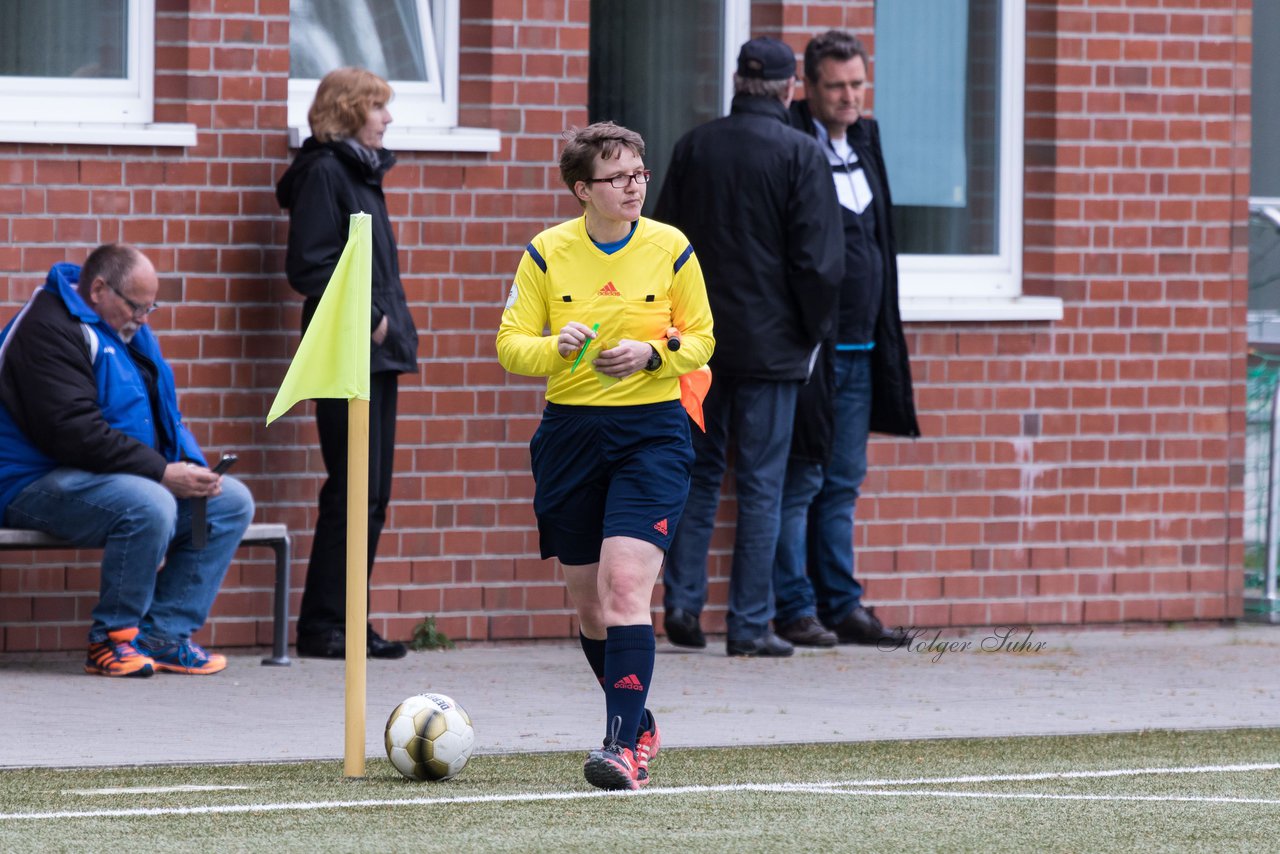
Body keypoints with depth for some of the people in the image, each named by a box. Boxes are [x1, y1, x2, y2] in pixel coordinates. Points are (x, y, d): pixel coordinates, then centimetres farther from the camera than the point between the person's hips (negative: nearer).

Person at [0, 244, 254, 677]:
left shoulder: (129, 330, 16)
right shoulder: (49, 329, -16)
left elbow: (164, 414, 20)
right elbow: (75, 431, -25)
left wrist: (191, 466, -1)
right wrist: (163, 473, -26)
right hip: (39, 485, -10)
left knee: (232, 500, -1)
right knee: (149, 506, -36)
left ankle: (163, 634, -5)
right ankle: (112, 638, -19)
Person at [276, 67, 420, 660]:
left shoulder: (363, 172, 19)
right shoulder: (323, 172, -8)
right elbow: (308, 266, -15)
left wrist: (392, 324, 12)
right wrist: (364, 317, -15)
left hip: (378, 351, 9)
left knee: (372, 493, 7)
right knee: (354, 489, -9)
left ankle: (347, 622, 11)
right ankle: (322, 627, -5)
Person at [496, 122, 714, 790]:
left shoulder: (670, 248, -1)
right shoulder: (548, 253, 0)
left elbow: (701, 339, 6)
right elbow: (511, 345, 1)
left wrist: (651, 353, -14)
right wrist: (556, 348, -20)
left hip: (651, 433, -3)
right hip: (570, 430, 3)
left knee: (625, 587, -18)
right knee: (588, 603, 10)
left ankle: (622, 747, -22)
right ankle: (640, 724, 32)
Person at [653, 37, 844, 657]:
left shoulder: (693, 147, 4)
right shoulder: (799, 154, -8)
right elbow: (818, 258, -11)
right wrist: (811, 333, 4)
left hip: (698, 343, 4)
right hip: (770, 344, -3)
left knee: (698, 472, 13)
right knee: (760, 484, 1)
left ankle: (682, 602, 6)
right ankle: (750, 624, 1)